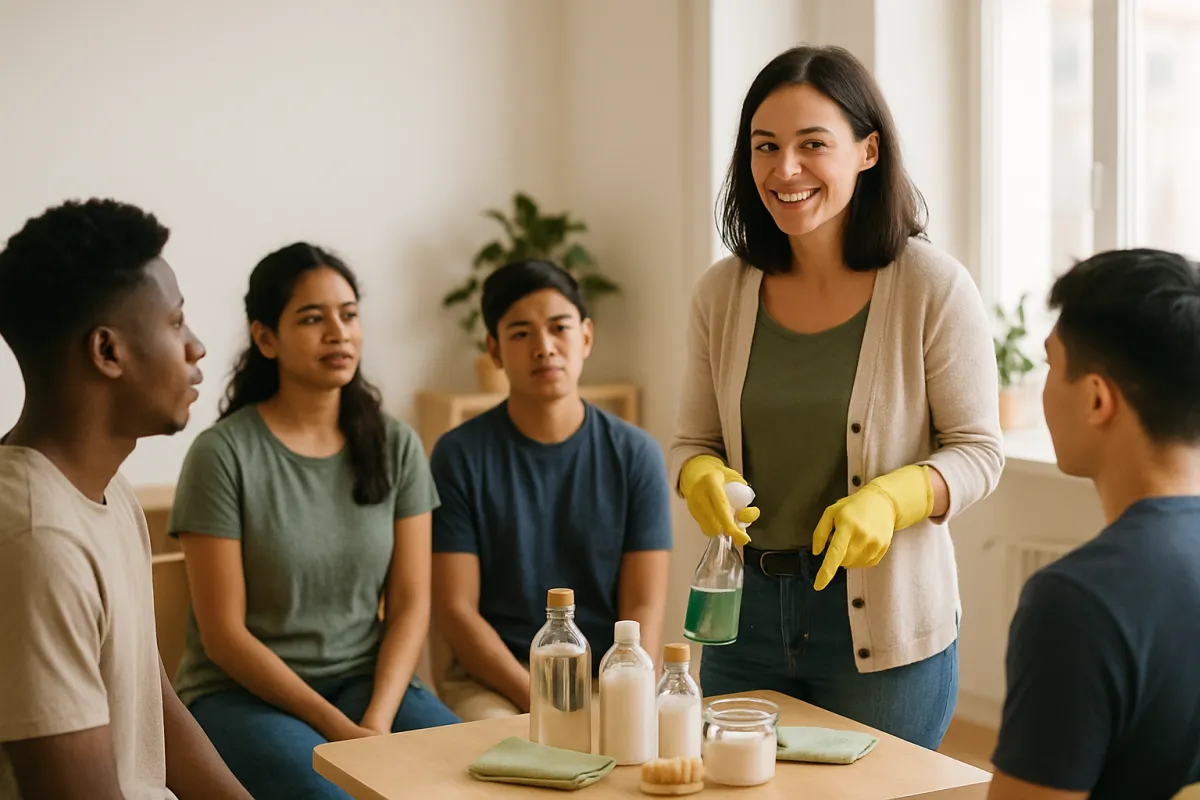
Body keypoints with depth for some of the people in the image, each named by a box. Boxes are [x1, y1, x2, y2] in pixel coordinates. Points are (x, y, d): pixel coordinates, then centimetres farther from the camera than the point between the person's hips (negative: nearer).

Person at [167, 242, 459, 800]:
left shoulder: (395, 446, 4)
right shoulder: (223, 454, -8)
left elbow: (410, 605, 3)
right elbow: (223, 633, -9)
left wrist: (378, 718, -13)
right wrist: (337, 728, -16)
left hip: (367, 678, 4)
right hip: (243, 690, -3)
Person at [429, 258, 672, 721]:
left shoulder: (635, 454, 3)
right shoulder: (460, 456, -2)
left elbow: (644, 607, 0)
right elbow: (454, 609, -5)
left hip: (605, 677, 2)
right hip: (492, 678, -1)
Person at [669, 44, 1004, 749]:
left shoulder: (933, 288, -10)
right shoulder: (723, 293, 1)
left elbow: (979, 451, -6)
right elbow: (694, 442, 9)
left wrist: (890, 498, -24)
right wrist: (703, 478, -14)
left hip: (885, 624, -3)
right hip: (745, 611, 4)